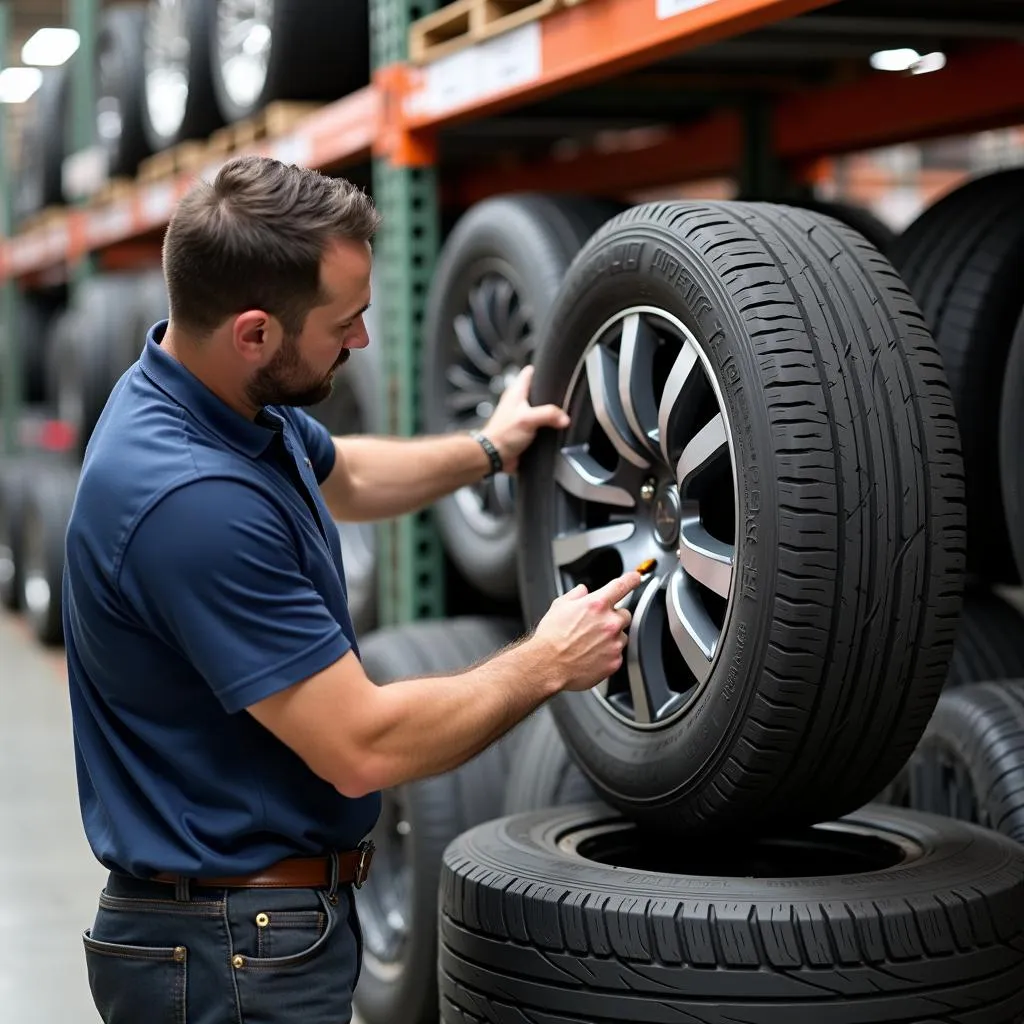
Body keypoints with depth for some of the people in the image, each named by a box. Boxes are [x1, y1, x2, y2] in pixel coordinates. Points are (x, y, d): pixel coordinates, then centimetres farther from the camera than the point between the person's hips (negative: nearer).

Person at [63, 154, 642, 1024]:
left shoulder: (235, 399, 0)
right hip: (238, 952, -10)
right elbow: (363, 746, -27)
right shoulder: (193, 500, -31)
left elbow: (340, 477, 26)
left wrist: (487, 450, 22)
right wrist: (547, 664, -15)